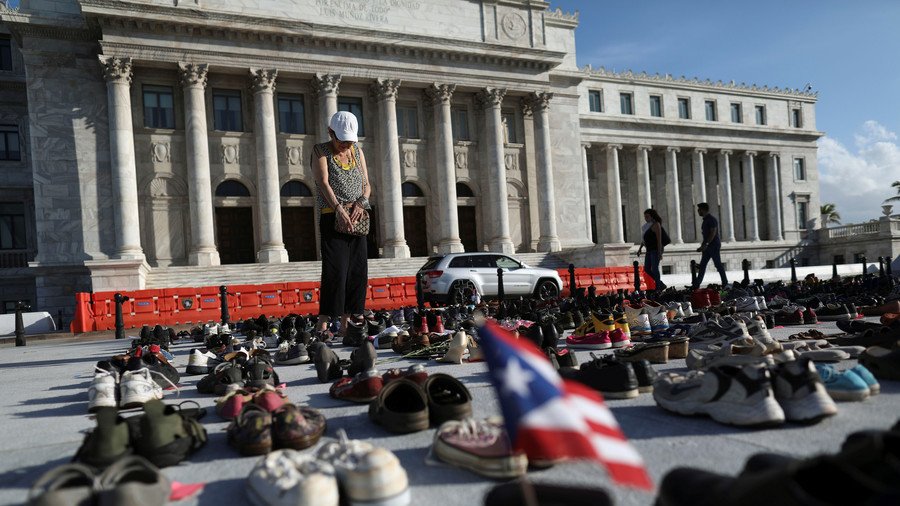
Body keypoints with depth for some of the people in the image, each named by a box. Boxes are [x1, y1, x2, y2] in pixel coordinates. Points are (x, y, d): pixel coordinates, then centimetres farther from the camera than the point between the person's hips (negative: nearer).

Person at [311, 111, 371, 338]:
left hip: (356, 218, 5)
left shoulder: (357, 151, 15)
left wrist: (361, 202, -11)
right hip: (332, 217, -5)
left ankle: (347, 322, 8)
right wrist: (339, 208, -26)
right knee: (335, 270, -13)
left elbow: (366, 184, 11)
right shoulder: (321, 151, 1)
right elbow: (323, 182, -13)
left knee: (358, 271, 2)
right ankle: (323, 324, -11)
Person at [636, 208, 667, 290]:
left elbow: (659, 240, -17)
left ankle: (658, 287, -4)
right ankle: (661, 284, 16)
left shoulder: (656, 225, -11)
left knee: (654, 269, -11)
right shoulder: (647, 225, 14)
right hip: (649, 250, 9)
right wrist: (640, 248, 17)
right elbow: (644, 239, 22)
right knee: (647, 269, 7)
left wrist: (660, 253, -22)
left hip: (656, 250, -9)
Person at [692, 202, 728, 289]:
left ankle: (725, 283, 6)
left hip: (714, 245, -9)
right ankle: (696, 284, 4)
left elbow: (713, 233, -20)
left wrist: (705, 244, -24)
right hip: (707, 246, 9)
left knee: (718, 265, -3)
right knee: (702, 265, 5)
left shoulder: (712, 220, -13)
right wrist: (702, 245, 14)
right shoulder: (705, 220, 16)